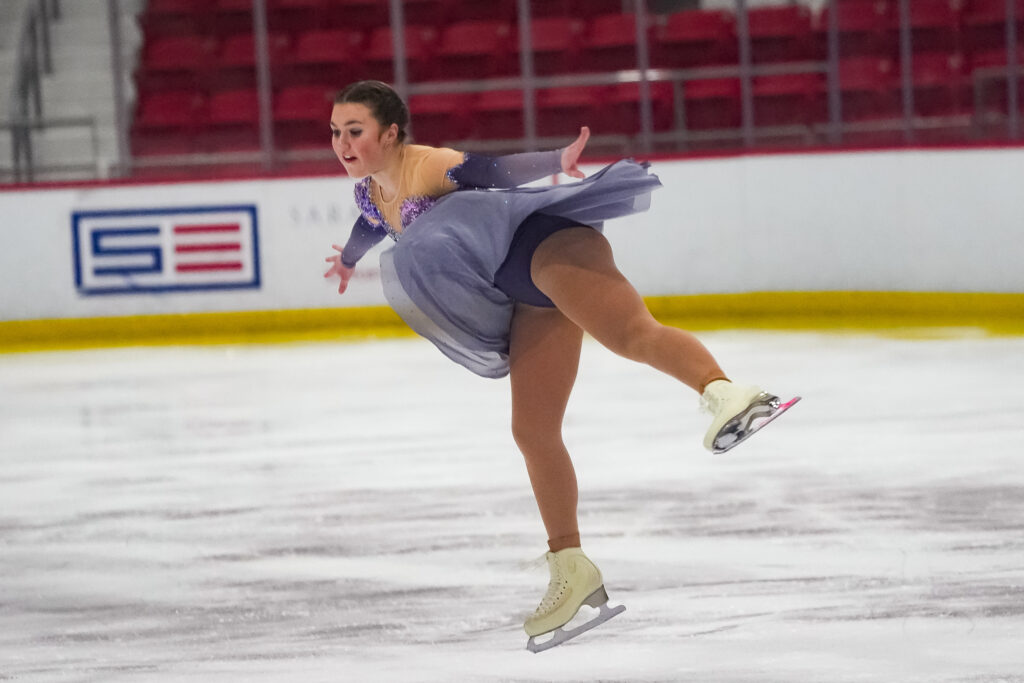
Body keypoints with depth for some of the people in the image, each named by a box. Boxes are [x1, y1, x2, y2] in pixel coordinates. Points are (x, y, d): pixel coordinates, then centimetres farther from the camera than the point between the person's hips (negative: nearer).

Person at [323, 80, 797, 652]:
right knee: (534, 433, 9)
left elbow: (499, 171, -28)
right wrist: (348, 260, 59)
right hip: (534, 300, 9)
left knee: (633, 335, -37)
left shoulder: (430, 169, -13)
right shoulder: (372, 191, 14)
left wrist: (557, 161, -46)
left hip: (549, 244, -9)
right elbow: (371, 224, 39)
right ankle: (571, 571, 17)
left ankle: (723, 392, -63)